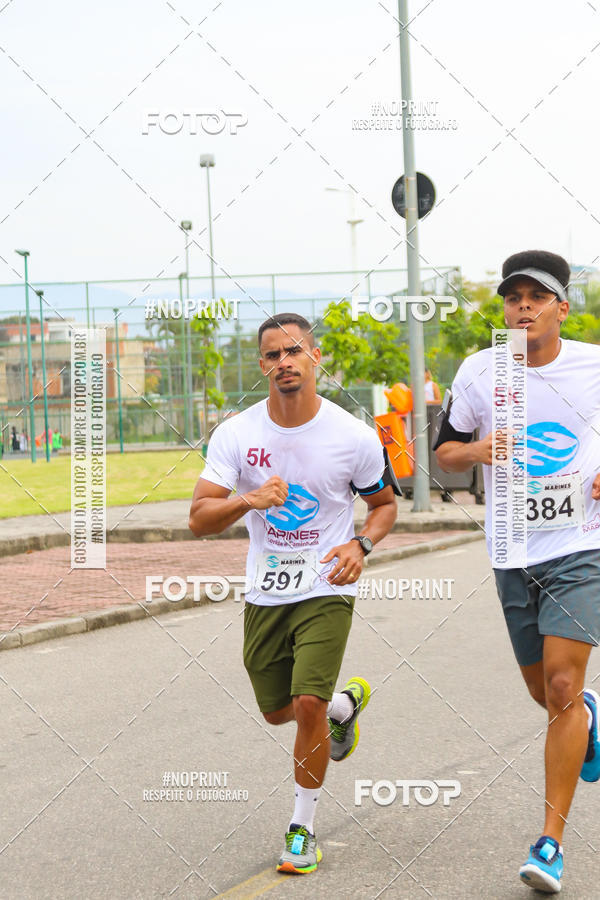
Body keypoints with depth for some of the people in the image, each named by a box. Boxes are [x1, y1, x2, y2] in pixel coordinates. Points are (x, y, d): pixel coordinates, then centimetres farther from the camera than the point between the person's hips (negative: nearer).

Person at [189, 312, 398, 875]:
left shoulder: (354, 437, -10)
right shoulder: (236, 434, -7)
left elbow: (385, 502, 7)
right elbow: (199, 519, -11)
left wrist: (360, 544, -14)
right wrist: (249, 501, -30)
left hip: (326, 591, -3)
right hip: (265, 592, 3)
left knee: (308, 705, -16)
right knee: (277, 711, 15)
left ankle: (302, 828, 5)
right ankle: (347, 703, 49)